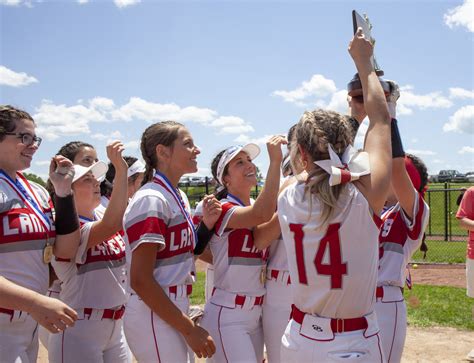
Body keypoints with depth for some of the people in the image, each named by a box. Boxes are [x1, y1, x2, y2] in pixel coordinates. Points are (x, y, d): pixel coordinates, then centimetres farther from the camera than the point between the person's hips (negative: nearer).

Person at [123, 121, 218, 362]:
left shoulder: (179, 197, 10)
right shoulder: (152, 199, -16)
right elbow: (140, 280, -20)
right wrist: (189, 328, -17)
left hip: (175, 312, 9)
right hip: (154, 317, -9)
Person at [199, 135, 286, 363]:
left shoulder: (257, 206, 11)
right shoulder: (221, 209, -13)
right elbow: (261, 214, -32)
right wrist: (275, 161, -32)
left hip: (257, 313, 8)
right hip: (227, 317, -7)